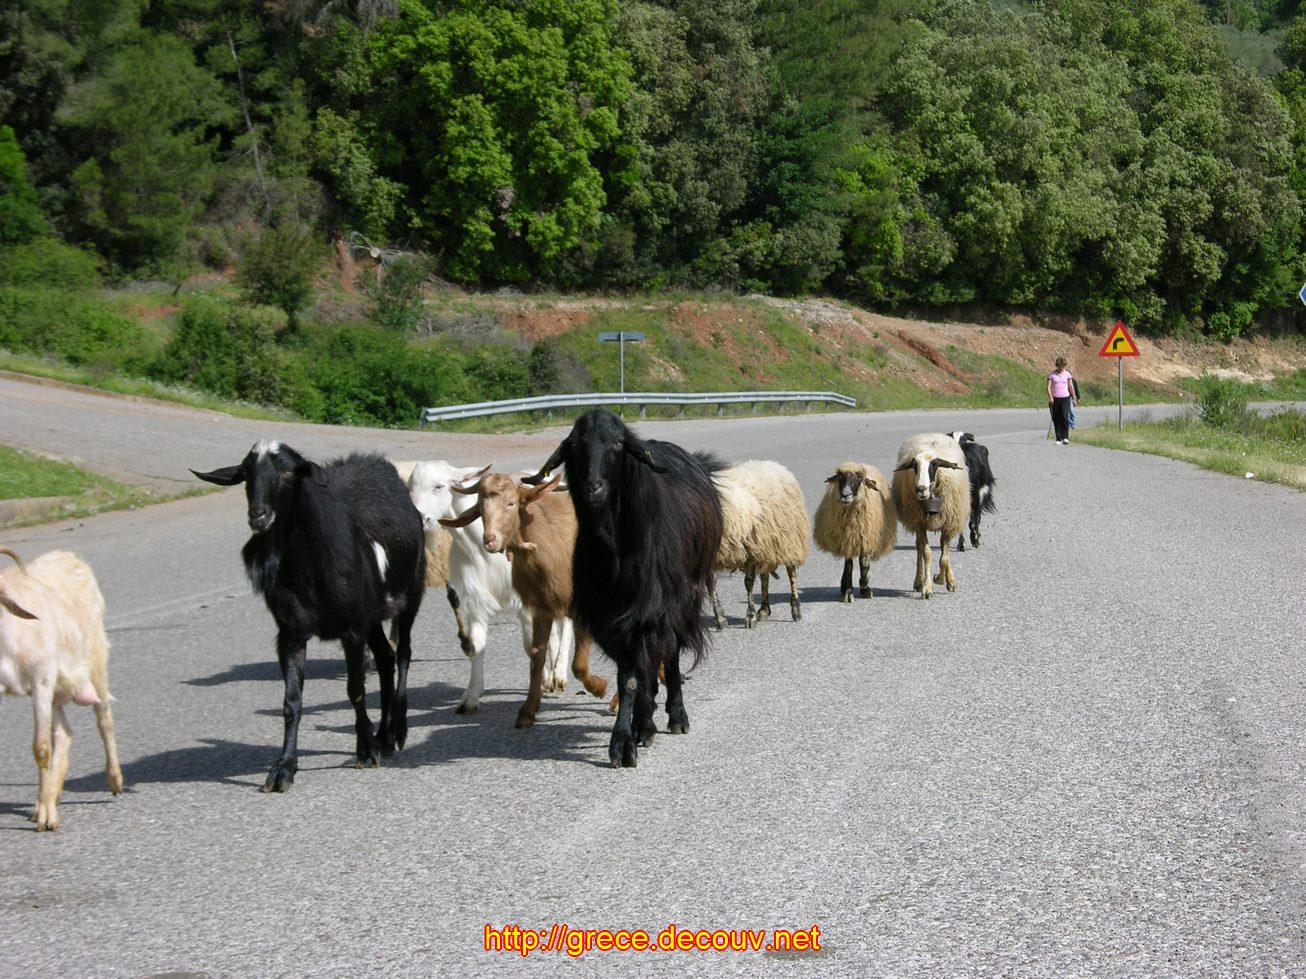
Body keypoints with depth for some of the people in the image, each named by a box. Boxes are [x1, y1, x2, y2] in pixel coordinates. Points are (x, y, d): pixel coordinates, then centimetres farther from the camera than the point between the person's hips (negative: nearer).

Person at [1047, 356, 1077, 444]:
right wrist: (1050, 397, -19)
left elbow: (1071, 387, 11)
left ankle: (1065, 437, -17)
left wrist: (1074, 399, 12)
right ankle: (1058, 439, 10)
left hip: (1065, 398, 0)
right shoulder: (1052, 374, 2)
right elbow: (1048, 387, -4)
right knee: (1056, 420, 2)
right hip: (1055, 399, 0)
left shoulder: (1067, 374, 6)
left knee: (1065, 417, -17)